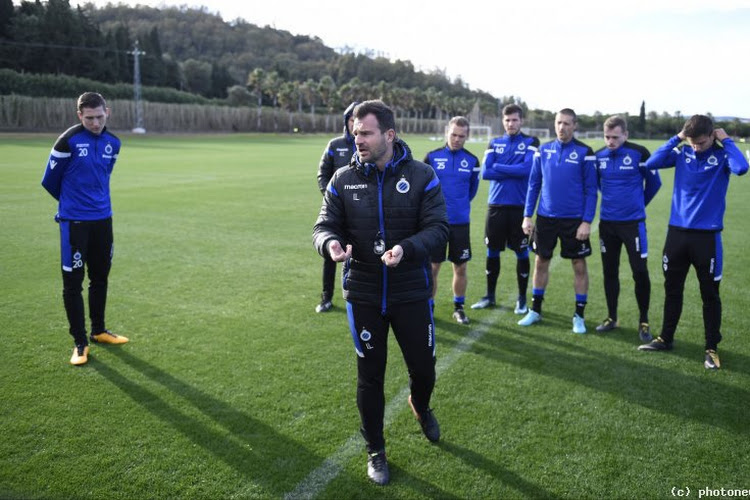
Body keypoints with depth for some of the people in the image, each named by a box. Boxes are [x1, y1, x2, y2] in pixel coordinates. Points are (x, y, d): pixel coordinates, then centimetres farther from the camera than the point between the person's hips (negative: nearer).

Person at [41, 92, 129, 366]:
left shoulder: (113, 142, 2)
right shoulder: (68, 140, -13)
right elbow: (49, 180, -4)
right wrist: (71, 201, 11)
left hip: (103, 218, 5)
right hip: (74, 221, -5)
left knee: (100, 277, 15)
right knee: (73, 283, 0)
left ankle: (98, 331, 31)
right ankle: (80, 342, 10)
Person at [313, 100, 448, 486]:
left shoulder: (421, 176, -7)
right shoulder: (343, 180, -2)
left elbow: (438, 228, -10)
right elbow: (324, 225, -1)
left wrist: (407, 248, -30)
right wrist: (329, 242, -26)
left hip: (412, 294, -1)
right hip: (363, 296, 1)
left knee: (423, 368, 11)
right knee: (369, 375, 11)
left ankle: (421, 408, 50)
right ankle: (375, 451, 33)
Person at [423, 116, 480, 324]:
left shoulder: (472, 161, 3)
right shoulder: (432, 157, -2)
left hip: (461, 223, 2)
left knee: (460, 268, 8)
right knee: (432, 267, 2)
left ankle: (459, 308, 25)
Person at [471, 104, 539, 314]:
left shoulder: (530, 142, 1)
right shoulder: (494, 143, 9)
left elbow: (527, 169, -16)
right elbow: (485, 172, -5)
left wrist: (498, 167, -9)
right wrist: (514, 172, -10)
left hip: (520, 207, -2)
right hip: (496, 205, 3)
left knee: (521, 253, 5)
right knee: (492, 252, 9)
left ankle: (522, 299, 17)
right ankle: (490, 296, 23)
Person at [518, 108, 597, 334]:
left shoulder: (584, 152, -5)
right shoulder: (543, 150, 4)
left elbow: (591, 190, -5)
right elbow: (533, 184, 8)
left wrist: (587, 221, -12)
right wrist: (527, 216, 3)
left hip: (574, 220, -3)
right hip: (545, 217, 3)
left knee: (579, 266, 4)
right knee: (541, 262, 11)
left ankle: (579, 316, 17)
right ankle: (535, 310, 25)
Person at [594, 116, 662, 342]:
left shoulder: (639, 153, -10)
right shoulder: (599, 156, 1)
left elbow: (654, 182, 3)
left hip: (633, 222, -3)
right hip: (607, 223, 4)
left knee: (640, 272, -3)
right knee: (609, 272, 10)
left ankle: (644, 322, 12)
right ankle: (612, 318, 25)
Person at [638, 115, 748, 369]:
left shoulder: (722, 156, -5)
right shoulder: (682, 153, 3)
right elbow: (651, 163, -8)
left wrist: (726, 140, -15)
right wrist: (676, 138, -8)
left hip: (708, 236, -3)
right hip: (677, 232, 3)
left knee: (710, 294, 6)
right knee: (672, 289, 13)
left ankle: (712, 348, 18)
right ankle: (666, 338, 28)